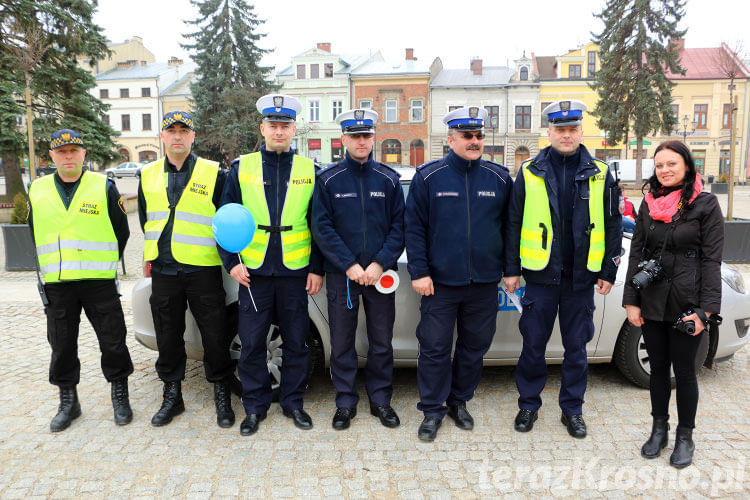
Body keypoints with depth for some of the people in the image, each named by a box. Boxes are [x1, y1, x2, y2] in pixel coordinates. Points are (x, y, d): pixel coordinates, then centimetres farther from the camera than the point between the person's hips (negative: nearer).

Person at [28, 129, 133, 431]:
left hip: (99, 282, -3)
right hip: (56, 284, 3)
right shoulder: (38, 190, 10)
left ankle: (120, 397, 19)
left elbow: (121, 231, 6)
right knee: (62, 345, 11)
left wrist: (107, 265, 8)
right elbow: (35, 236, 18)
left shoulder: (104, 187, 1)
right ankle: (68, 402, 27)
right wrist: (47, 269, 14)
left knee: (112, 341, 2)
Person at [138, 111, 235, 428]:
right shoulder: (148, 176, 12)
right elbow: (145, 220, 21)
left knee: (215, 336, 2)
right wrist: (153, 254, 17)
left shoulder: (213, 174, 1)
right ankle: (172, 395, 28)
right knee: (168, 337, 12)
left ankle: (221, 395, 18)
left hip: (203, 269, -3)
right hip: (163, 271, 4)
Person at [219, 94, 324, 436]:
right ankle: (255, 407, 25)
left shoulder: (308, 170, 4)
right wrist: (231, 262, -3)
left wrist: (317, 268, 0)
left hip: (295, 271, 0)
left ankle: (293, 402, 27)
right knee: (251, 343, 7)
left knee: (296, 342, 9)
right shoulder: (242, 167, 4)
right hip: (252, 271, 0)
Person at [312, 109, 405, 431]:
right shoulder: (329, 180, 1)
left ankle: (381, 400, 26)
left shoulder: (389, 179, 4)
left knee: (381, 343, 9)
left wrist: (380, 263, -11)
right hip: (340, 275, -1)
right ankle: (345, 402, 23)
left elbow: (399, 226, 2)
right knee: (342, 344, 7)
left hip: (381, 274, 1)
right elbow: (321, 228, -4)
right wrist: (349, 265, -13)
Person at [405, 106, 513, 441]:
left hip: (484, 283, 3)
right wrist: (418, 272, -8)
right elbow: (414, 228, -2)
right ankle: (432, 410, 20)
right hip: (439, 282, -2)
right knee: (434, 348, 3)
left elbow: (509, 226, 12)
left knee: (474, 346, 13)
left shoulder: (499, 178, 5)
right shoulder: (428, 177, -2)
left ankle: (459, 402, 33)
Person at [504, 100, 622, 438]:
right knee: (533, 344, 7)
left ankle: (572, 409, 26)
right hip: (540, 274, -1)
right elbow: (514, 224, 2)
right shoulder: (530, 173, 2)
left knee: (576, 347, 11)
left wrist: (608, 272, 3)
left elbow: (613, 227, 7)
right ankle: (529, 404, 25)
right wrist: (511, 270, 0)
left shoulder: (599, 175, 5)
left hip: (581, 278, 1)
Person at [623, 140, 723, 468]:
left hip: (686, 302, -3)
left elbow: (712, 260, -7)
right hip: (652, 302, 3)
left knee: (684, 371, 8)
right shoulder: (649, 204, 7)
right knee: (658, 368, 13)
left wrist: (705, 309, -13)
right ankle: (659, 429, 30)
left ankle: (685, 436, 25)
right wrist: (631, 300, 2)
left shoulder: (706, 204, -4)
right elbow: (636, 253, 7)